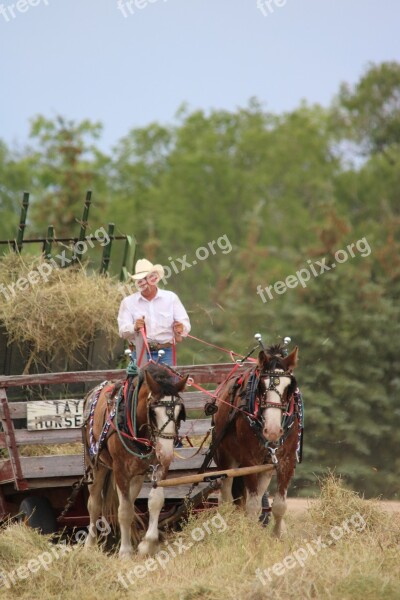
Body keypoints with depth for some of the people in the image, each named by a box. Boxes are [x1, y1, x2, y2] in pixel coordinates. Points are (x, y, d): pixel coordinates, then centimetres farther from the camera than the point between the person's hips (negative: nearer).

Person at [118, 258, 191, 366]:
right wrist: (134, 328, -24)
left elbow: (185, 324, 4)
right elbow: (123, 331, -1)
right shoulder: (128, 302, 7)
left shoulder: (171, 298, 10)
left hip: (166, 352, 0)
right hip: (140, 353, 0)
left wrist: (181, 328, -20)